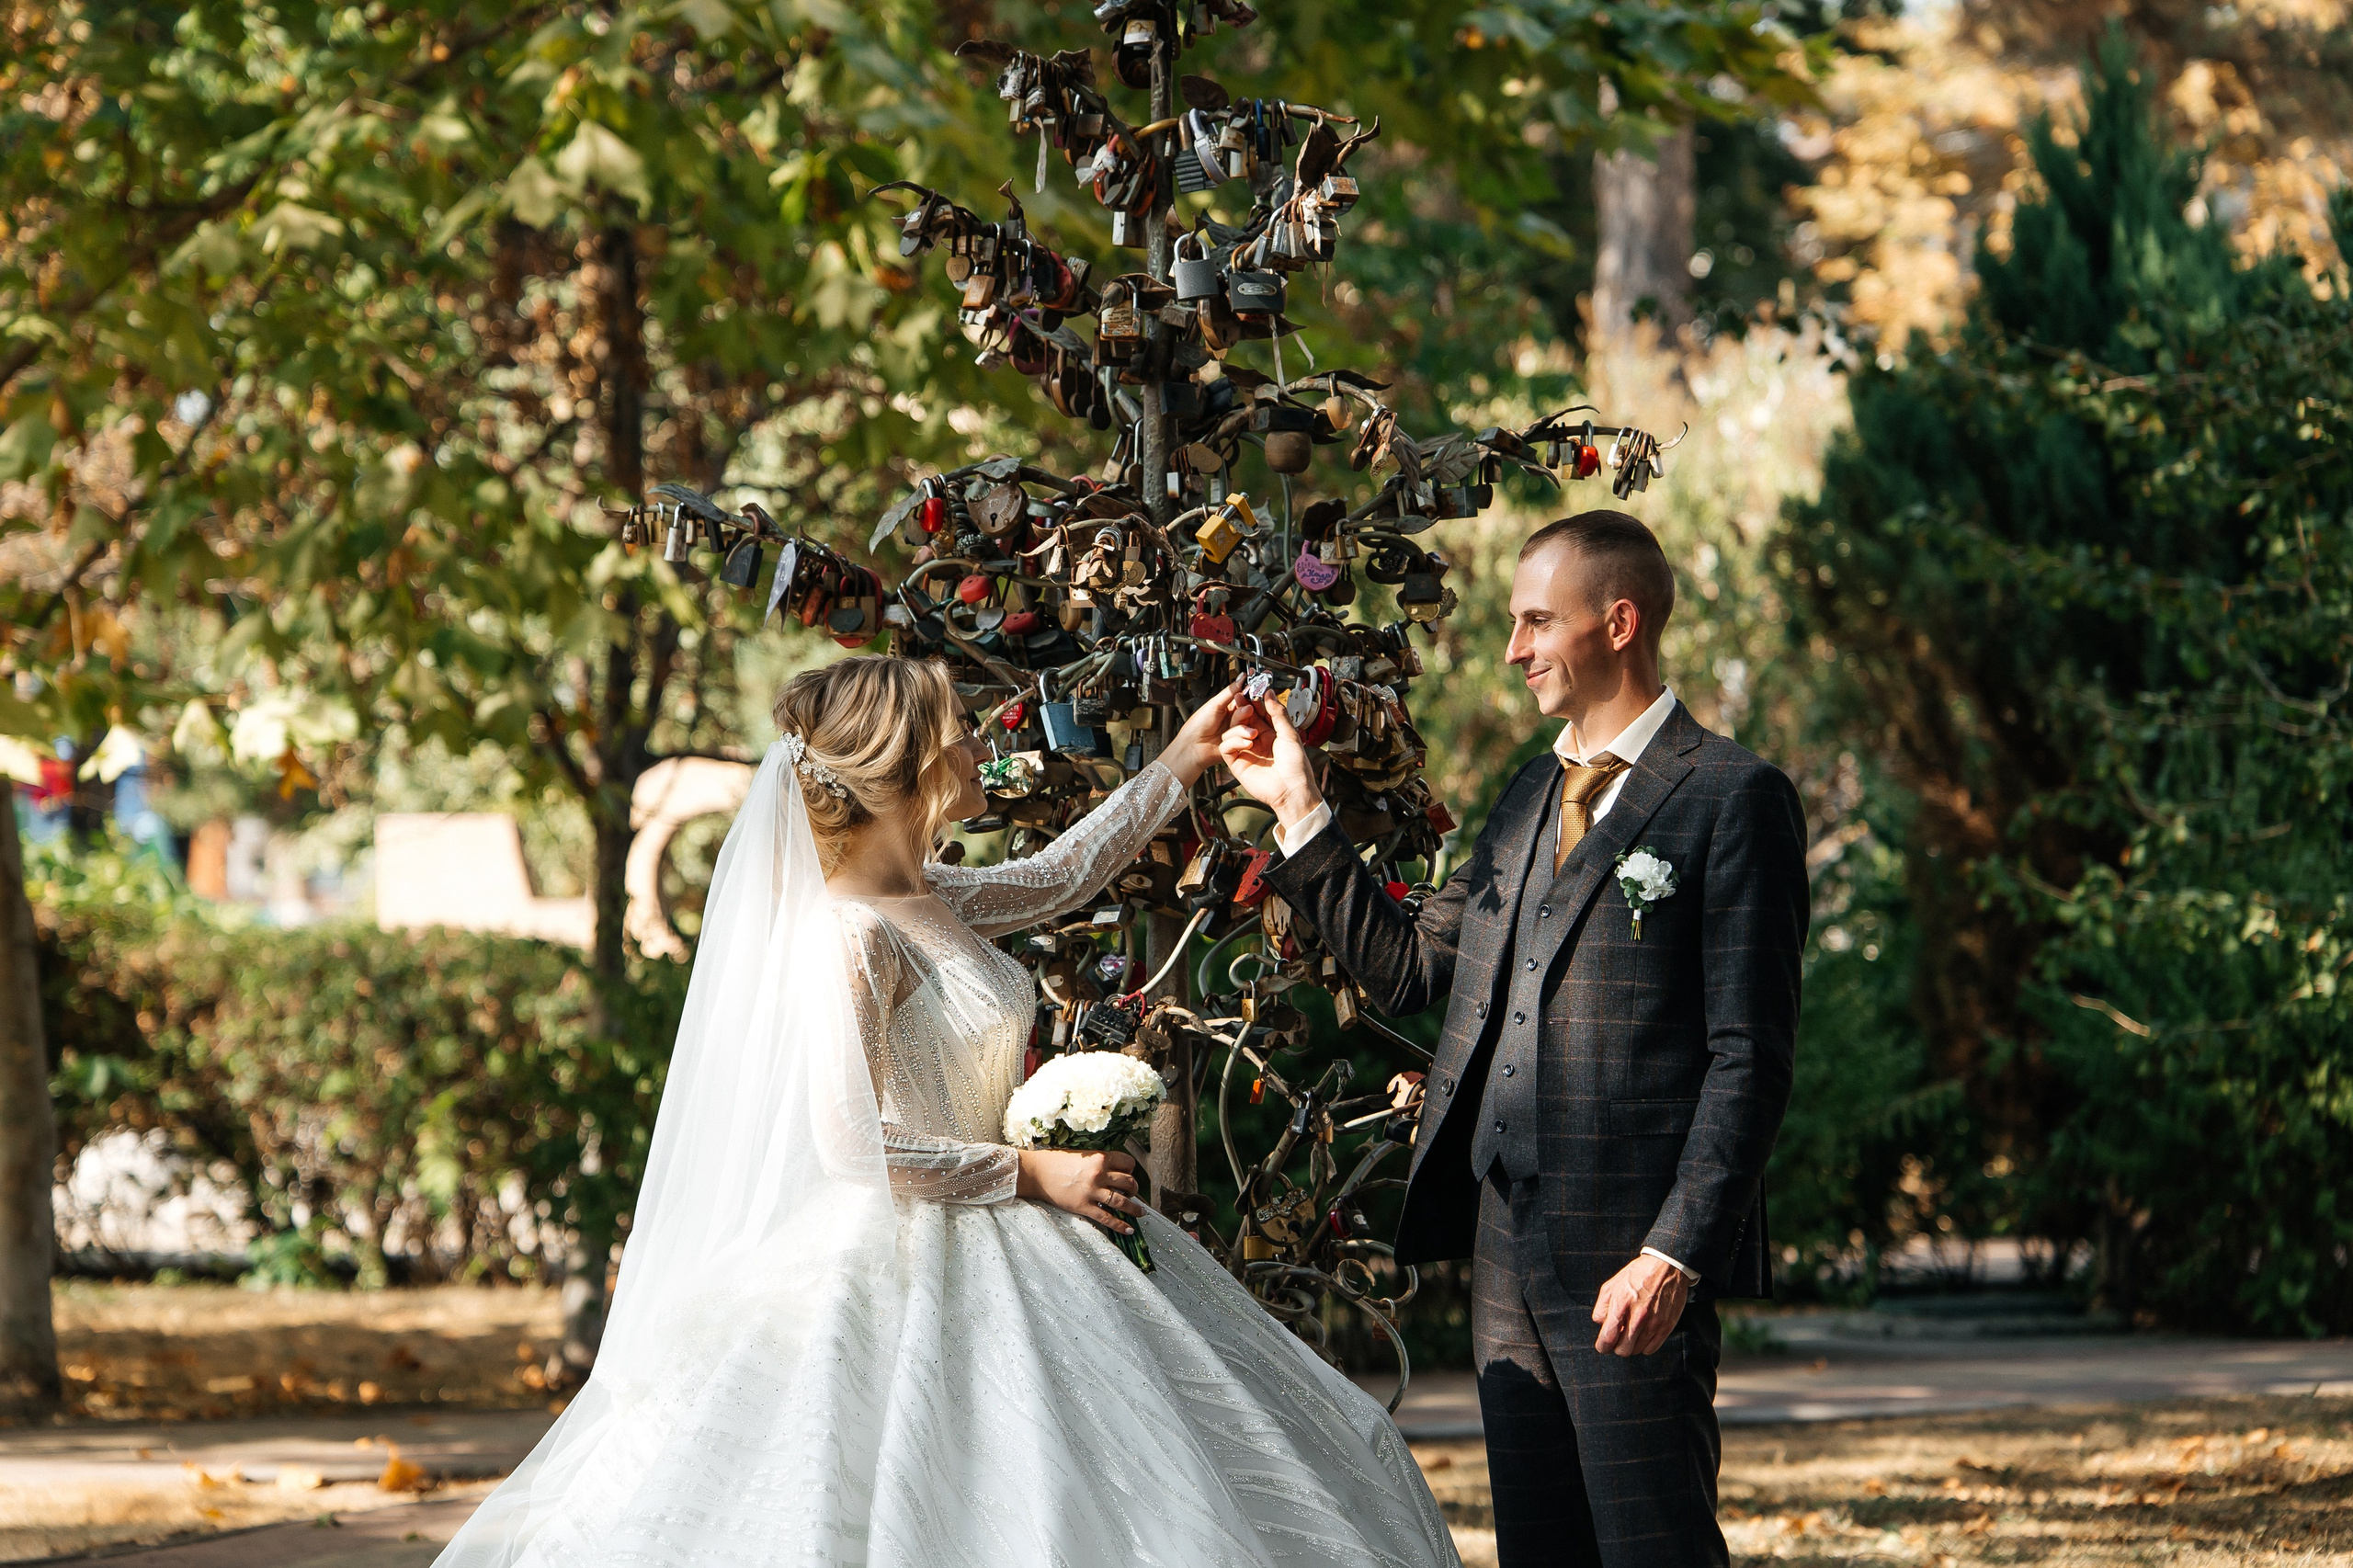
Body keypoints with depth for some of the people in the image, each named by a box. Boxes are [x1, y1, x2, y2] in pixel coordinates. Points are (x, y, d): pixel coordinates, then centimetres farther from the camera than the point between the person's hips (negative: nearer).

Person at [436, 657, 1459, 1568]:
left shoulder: (936, 902, 7)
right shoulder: (849, 937, -19)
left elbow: (1058, 877, 26)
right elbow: (851, 1142, -22)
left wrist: (1182, 762, 27)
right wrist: (1029, 1173, -18)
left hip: (991, 1251, 10)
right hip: (905, 1265, -10)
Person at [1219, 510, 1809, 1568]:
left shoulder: (1730, 797, -7)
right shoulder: (1532, 795, 19)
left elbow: (1750, 1055, -12)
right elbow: (1404, 969, 17)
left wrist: (1675, 1253, -18)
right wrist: (1300, 807, 12)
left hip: (1632, 1258, -8)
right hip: (1508, 1245, 8)